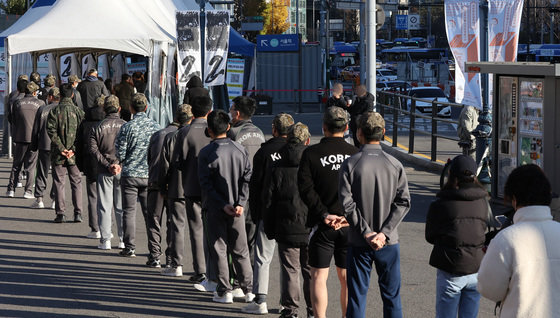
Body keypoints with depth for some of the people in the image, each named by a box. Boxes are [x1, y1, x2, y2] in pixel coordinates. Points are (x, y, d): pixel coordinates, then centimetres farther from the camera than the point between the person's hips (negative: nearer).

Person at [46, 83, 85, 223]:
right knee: (76, 182, 10)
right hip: (74, 154, 1)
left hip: (58, 154, -1)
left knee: (59, 183, 5)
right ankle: (78, 213, 6)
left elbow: (51, 130, -12)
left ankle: (61, 213, 3)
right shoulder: (78, 111, -1)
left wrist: (61, 148, -10)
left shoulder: (54, 111, -5)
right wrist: (74, 149, -8)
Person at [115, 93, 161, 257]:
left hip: (130, 175, -3)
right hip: (150, 174, 3)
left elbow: (120, 152, -9)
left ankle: (130, 247, 3)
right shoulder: (155, 126, -1)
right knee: (149, 211, 10)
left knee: (129, 211, 4)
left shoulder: (127, 127, -10)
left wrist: (120, 164, 13)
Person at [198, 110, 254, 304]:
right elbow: (247, 179, -3)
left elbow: (206, 184, -13)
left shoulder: (206, 153, -9)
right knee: (240, 250, 12)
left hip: (216, 208, -3)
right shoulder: (240, 150, 2)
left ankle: (224, 291, 5)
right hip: (237, 208, 3)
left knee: (219, 250, 5)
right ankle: (248, 290, 12)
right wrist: (240, 204, -8)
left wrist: (223, 205, -12)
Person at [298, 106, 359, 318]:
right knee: (347, 278, 11)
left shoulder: (311, 153, -6)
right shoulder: (355, 154, 0)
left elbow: (305, 188, -12)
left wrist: (324, 214, -13)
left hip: (322, 225, -2)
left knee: (319, 277, 4)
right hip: (350, 224, 2)